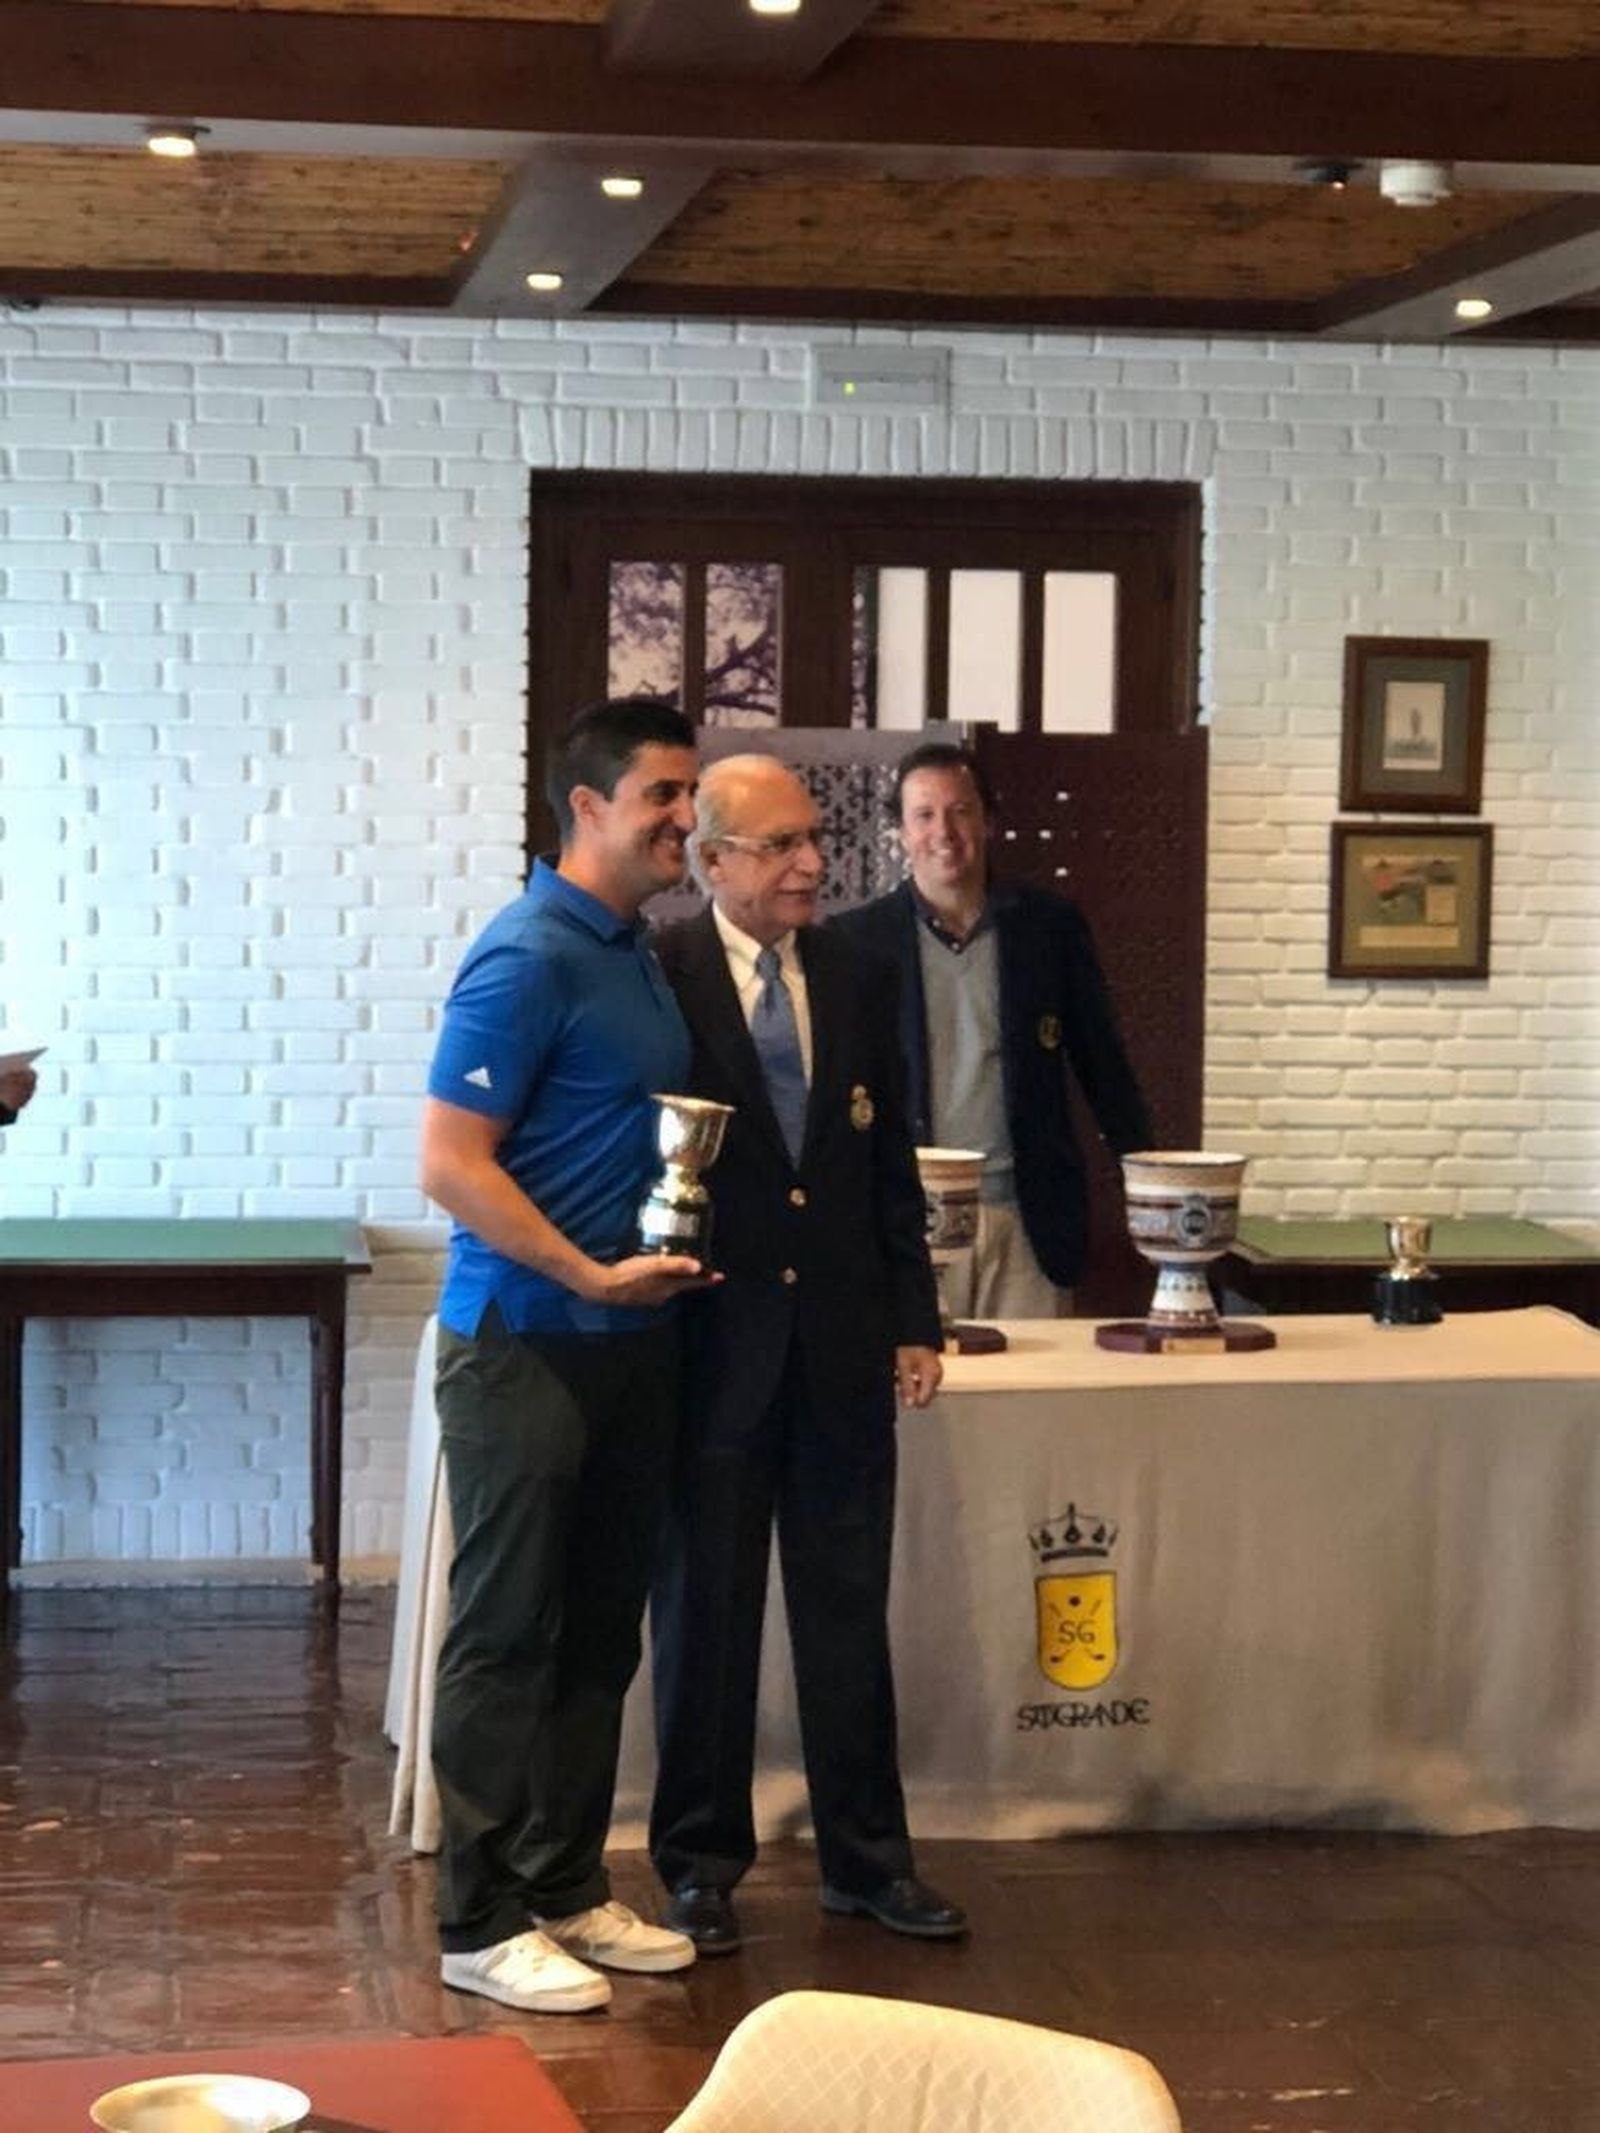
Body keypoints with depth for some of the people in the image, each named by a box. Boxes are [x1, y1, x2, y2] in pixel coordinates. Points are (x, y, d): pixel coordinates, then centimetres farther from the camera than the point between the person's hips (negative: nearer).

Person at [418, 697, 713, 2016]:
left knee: (600, 1631, 13)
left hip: (631, 1341, 8)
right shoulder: (529, 959, -15)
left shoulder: (639, 953, 12)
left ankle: (569, 1889, 23)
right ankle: (484, 1923, 7)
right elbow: (450, 1164, -18)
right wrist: (592, 1275, -19)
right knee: (508, 1636, -1)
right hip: (526, 1346, -8)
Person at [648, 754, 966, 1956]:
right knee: (705, 1610, 7)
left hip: (842, 1349, 4)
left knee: (849, 1608, 11)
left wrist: (915, 1317, 8)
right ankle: (702, 1861, 19)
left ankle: (866, 1856, 22)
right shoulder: (659, 980, -8)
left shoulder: (854, 986, 8)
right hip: (712, 1346, -4)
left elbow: (891, 1168, 12)